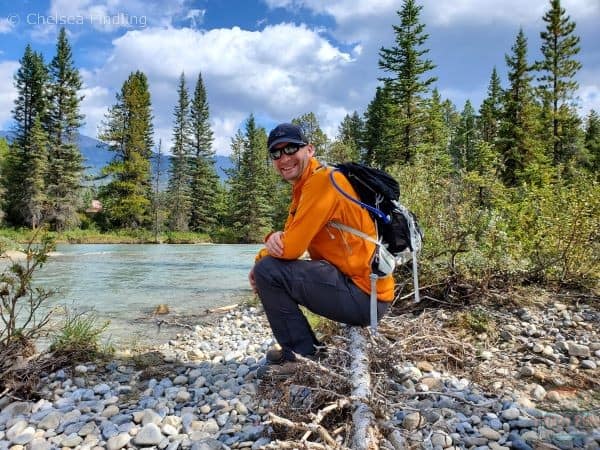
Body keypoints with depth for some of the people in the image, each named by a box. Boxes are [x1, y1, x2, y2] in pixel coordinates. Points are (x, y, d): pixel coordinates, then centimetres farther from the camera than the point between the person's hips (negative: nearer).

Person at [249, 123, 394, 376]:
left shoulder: (323, 180, -16)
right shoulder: (303, 187, 14)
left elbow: (291, 247, -21)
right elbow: (289, 240, 13)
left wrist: (261, 258, -1)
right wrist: (275, 239, -11)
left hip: (365, 294, -10)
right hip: (356, 286, 10)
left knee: (267, 270, -16)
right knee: (269, 263, 17)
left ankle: (302, 355, -1)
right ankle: (303, 347, 21)